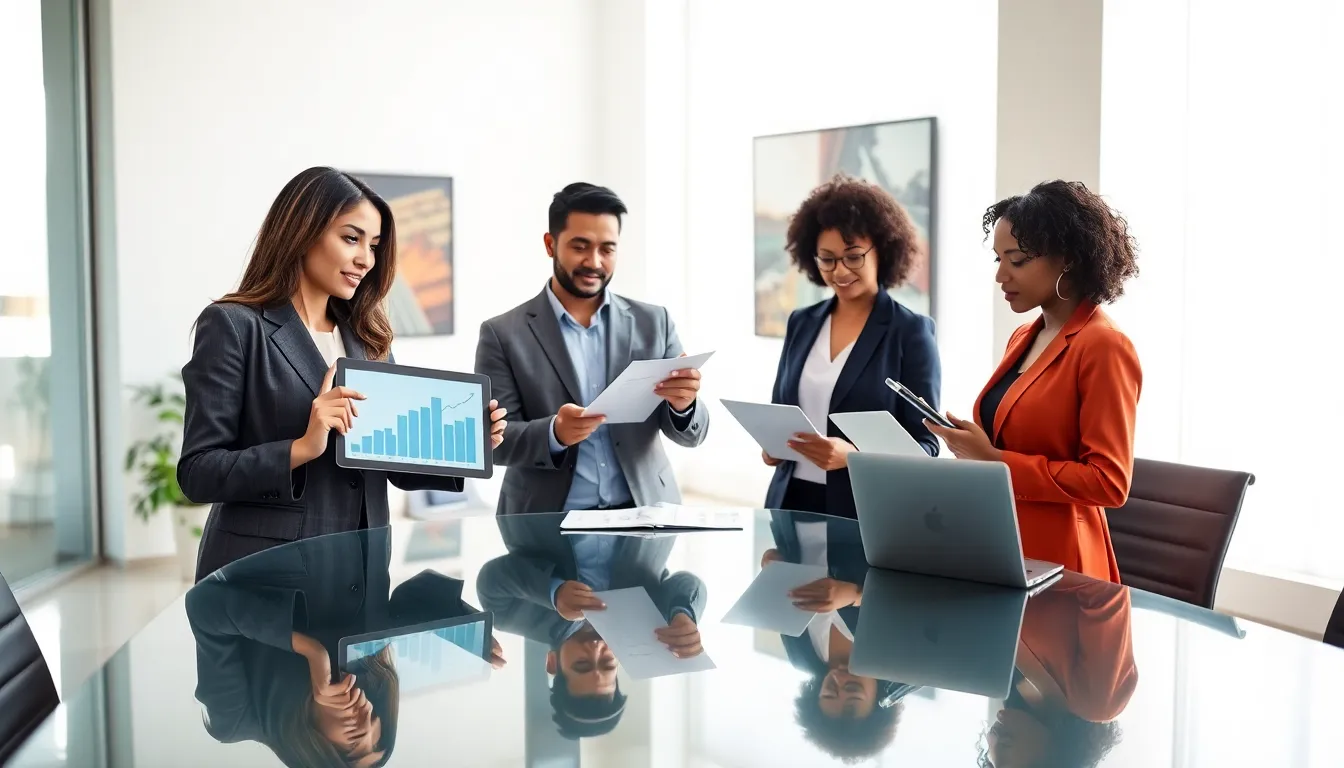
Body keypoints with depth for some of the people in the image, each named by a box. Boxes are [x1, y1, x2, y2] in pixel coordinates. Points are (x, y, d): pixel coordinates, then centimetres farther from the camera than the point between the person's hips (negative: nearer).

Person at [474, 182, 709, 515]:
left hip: (643, 512, 2)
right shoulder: (504, 335, 1)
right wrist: (554, 433, -23)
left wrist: (682, 405, -18)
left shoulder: (653, 323, 7)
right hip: (549, 521, -2)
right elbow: (492, 439, -4)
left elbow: (690, 434, 5)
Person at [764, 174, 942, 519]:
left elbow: (924, 446, -9)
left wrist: (854, 456, -25)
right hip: (792, 501, 4)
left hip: (867, 512, -4)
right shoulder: (801, 323, 7)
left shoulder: (911, 331, -6)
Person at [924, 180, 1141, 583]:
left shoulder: (1104, 347, -15)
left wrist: (993, 460, -20)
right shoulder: (1023, 338, 10)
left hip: (1055, 564, -8)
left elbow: (1109, 483, -18)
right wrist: (974, 450, 1)